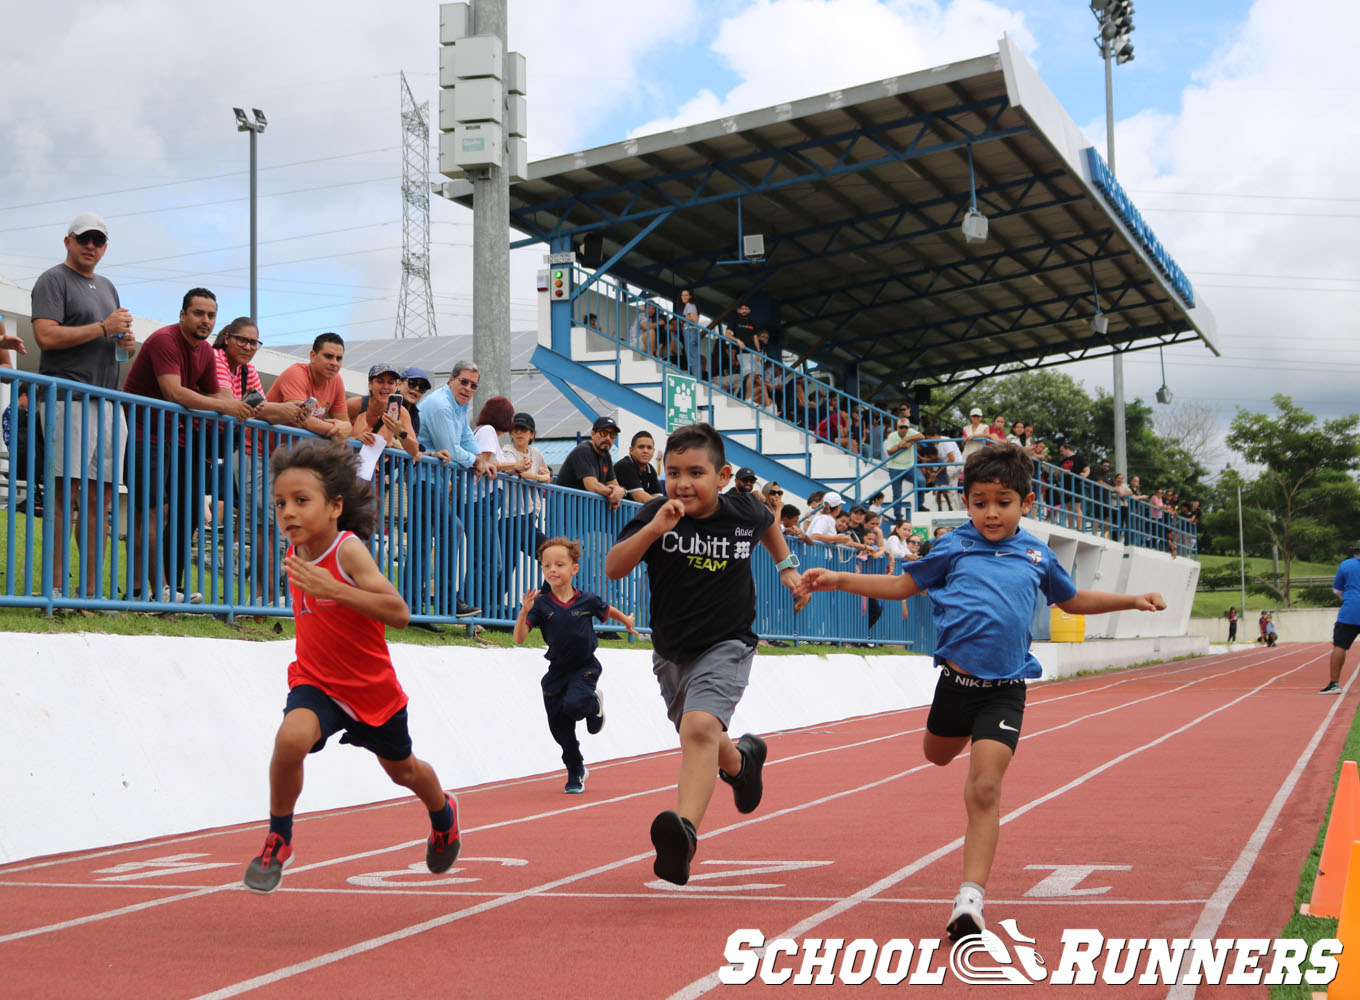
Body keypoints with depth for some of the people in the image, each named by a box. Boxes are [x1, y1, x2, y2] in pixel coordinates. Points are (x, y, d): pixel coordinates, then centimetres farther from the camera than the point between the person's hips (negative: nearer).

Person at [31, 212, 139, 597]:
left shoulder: (106, 287, 25)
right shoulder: (53, 280, 0)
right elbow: (46, 336, -13)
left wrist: (126, 341, 10)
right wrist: (104, 327, -10)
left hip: (107, 400, 8)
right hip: (68, 397, -8)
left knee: (99, 497, 2)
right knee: (65, 490, -12)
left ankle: (91, 590, 2)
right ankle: (57, 587, -13)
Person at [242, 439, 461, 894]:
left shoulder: (349, 550, -25)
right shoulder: (295, 552, -6)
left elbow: (399, 613, -38)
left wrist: (333, 589, -45)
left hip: (372, 686, -3)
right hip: (316, 682, 3)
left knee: (403, 770, 21)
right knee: (291, 738, -30)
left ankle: (443, 814, 56)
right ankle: (277, 842, -9)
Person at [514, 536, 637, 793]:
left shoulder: (586, 601, -12)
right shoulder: (541, 604, -12)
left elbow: (608, 611, 11)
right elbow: (519, 639, -19)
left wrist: (627, 622, 28)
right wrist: (524, 612, -35)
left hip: (585, 668, -2)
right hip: (557, 671, 2)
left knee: (573, 705, -30)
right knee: (560, 728, 10)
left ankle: (594, 703, 8)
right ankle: (576, 773, 33)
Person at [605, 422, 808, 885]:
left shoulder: (742, 511, -7)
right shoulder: (656, 516, -12)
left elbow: (767, 522, 19)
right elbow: (613, 568, -25)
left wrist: (787, 566, 14)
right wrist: (654, 529, -36)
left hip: (726, 646, -3)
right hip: (672, 651, 3)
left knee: (700, 729, -28)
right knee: (700, 742, 21)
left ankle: (685, 832, -42)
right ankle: (743, 759, 57)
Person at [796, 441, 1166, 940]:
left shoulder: (1037, 555, 7)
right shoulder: (954, 547, 3)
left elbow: (1072, 600, 25)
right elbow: (903, 585, 13)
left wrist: (1132, 600, 17)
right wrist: (839, 579, 4)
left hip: (1004, 689, -1)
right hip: (956, 678, 1)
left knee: (984, 791, -11)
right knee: (938, 756, 24)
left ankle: (970, 899, -11)